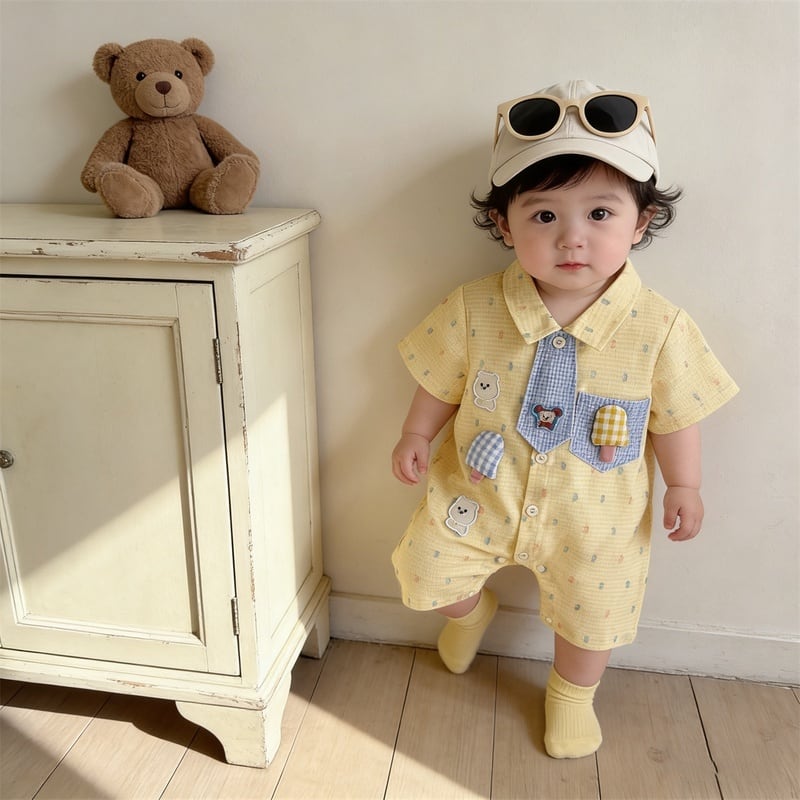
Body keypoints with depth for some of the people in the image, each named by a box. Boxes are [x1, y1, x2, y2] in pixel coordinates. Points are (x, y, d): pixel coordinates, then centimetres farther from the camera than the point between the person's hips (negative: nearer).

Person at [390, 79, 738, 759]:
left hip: (592, 518, 0)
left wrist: (684, 486, -1)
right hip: (479, 498, 1)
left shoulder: (659, 328, -19)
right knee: (426, 569, 7)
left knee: (591, 614, 17)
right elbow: (443, 383, -1)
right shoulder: (474, 311, -17)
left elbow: (676, 415, -6)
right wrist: (416, 437, -2)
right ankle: (472, 608, 44)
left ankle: (572, 695, 51)